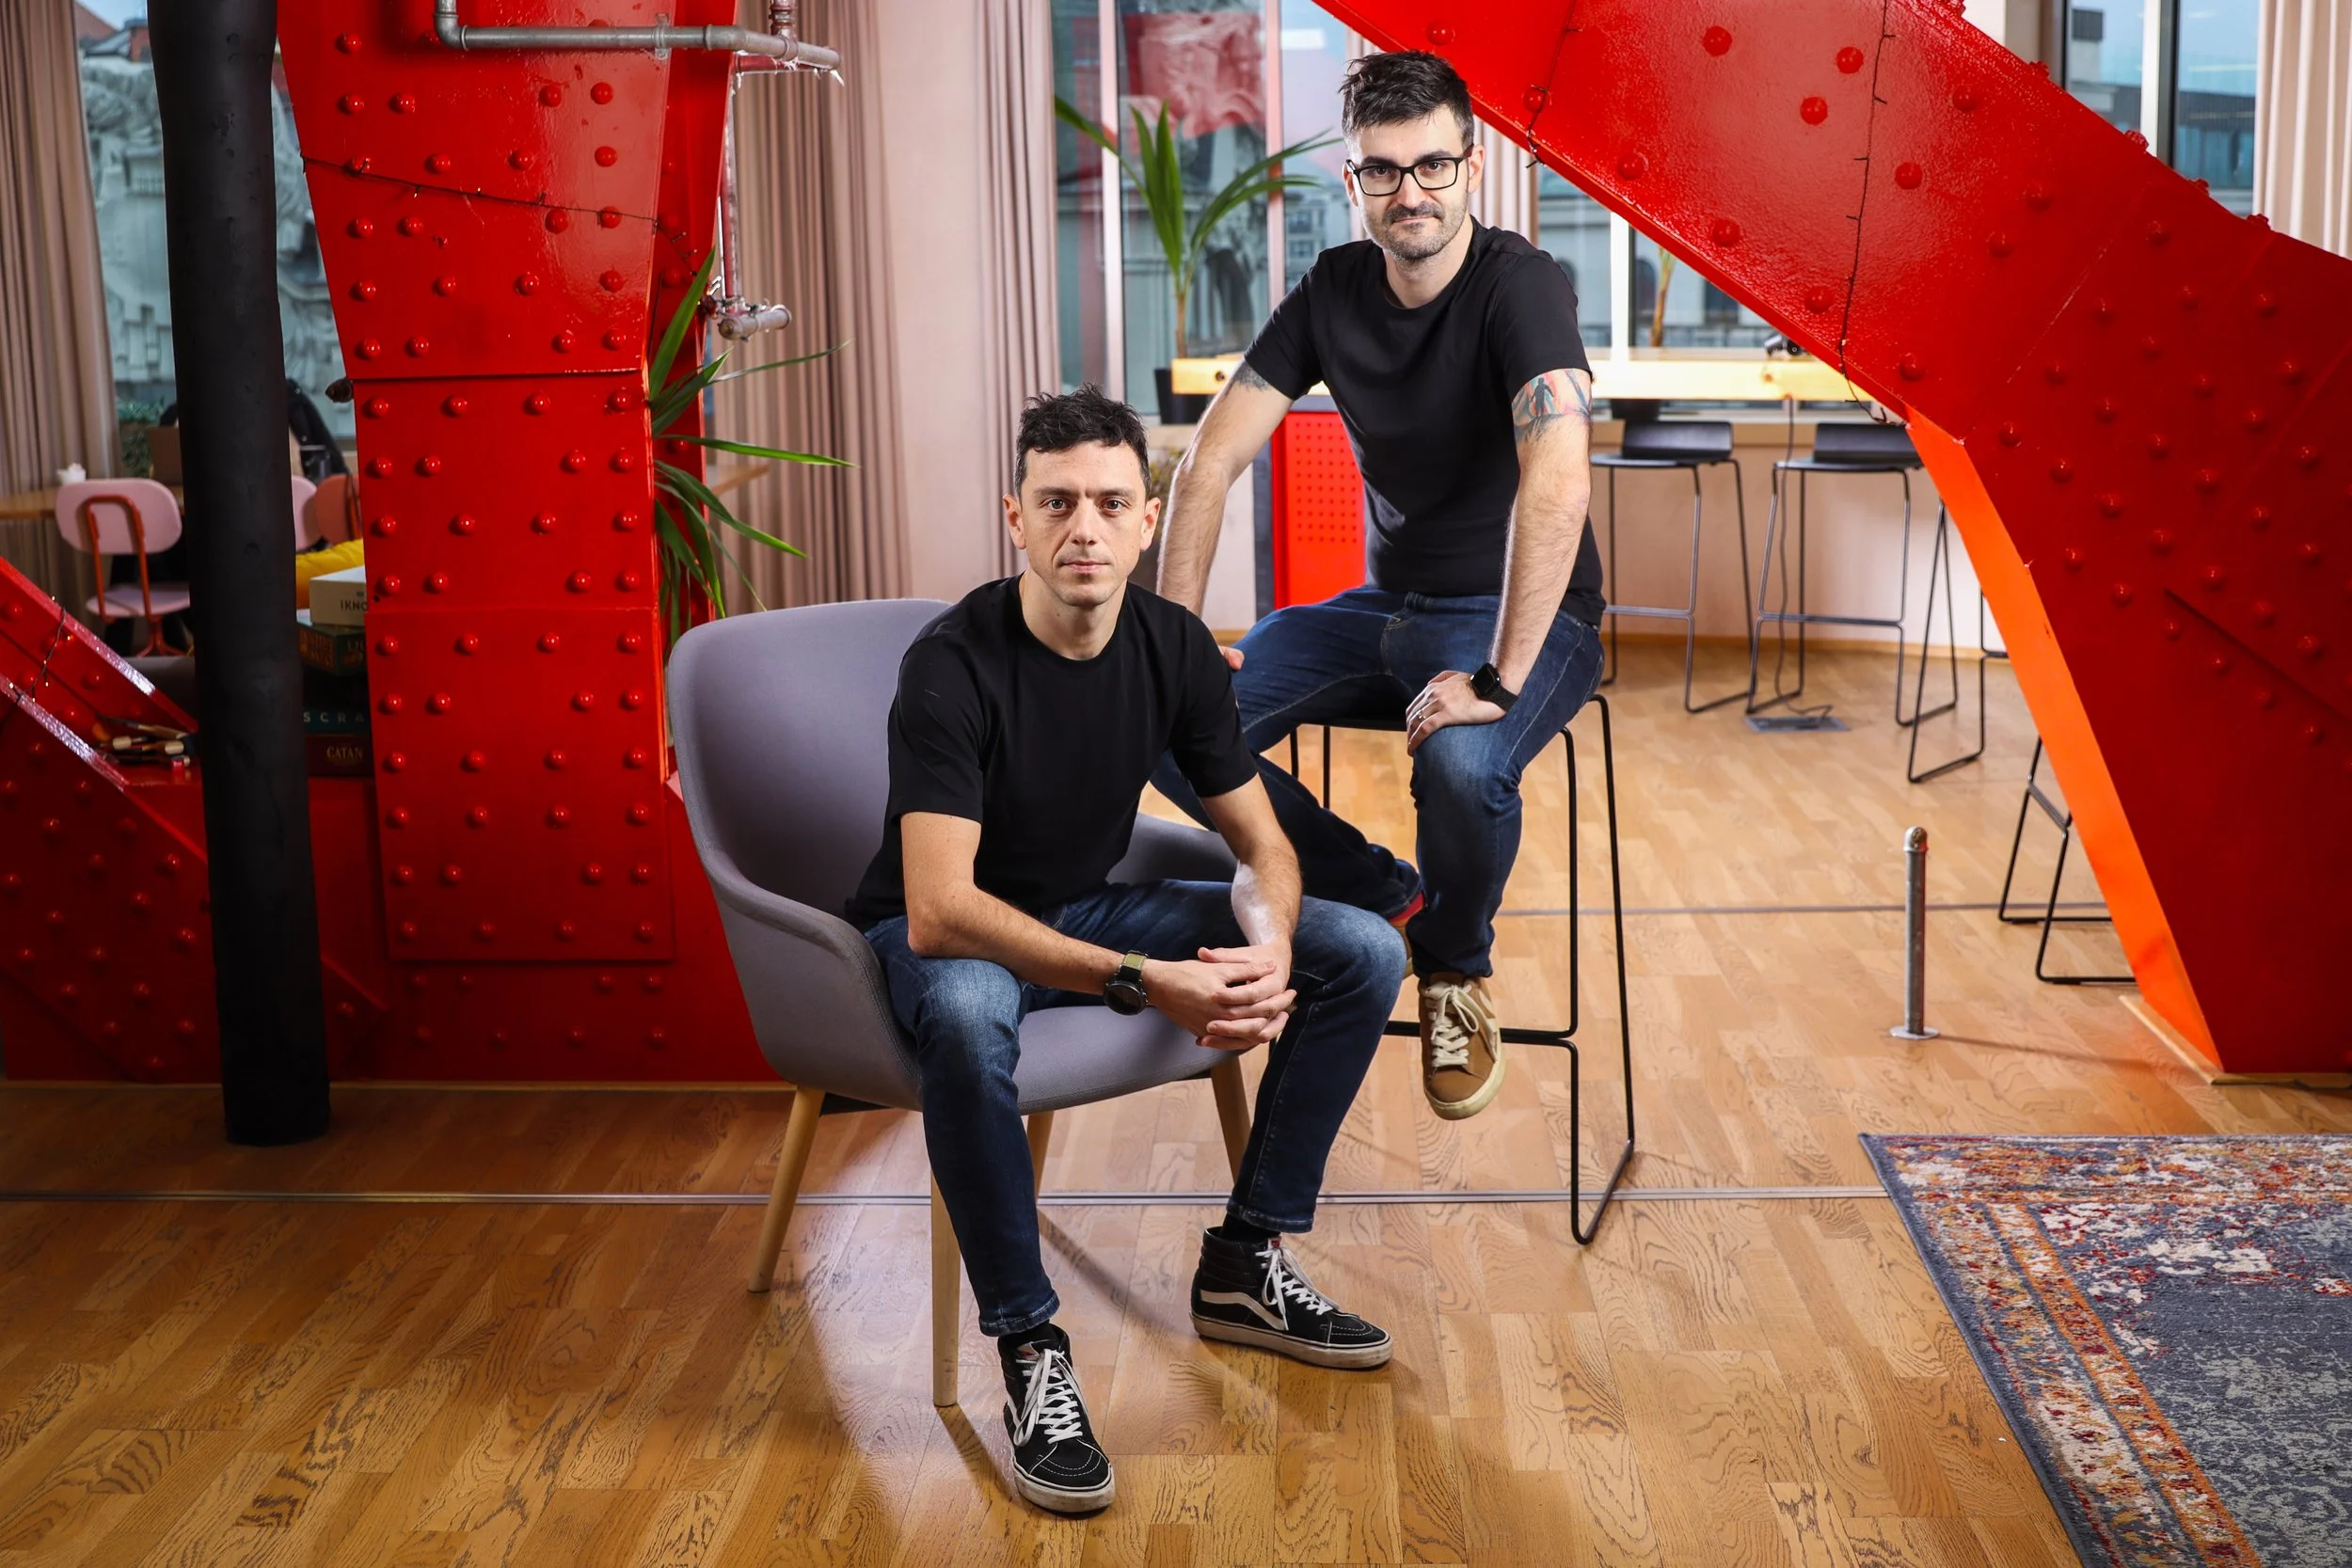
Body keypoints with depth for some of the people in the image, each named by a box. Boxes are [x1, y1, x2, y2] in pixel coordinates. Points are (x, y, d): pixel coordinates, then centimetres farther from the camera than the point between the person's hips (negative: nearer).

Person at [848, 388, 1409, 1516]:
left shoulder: (1174, 648, -8)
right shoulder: (954, 666, -27)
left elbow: (1260, 844, -2)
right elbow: (938, 912, -35)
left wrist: (1268, 951, -26)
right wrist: (1145, 982, -42)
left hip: (1090, 908, 6)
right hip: (952, 934, -6)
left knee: (1363, 954, -7)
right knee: (965, 1020, -43)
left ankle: (1245, 1264, 5)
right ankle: (1029, 1351, -24)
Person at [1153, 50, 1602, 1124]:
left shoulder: (1521, 286, -18)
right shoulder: (1334, 290, 1)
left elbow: (1557, 486, -33)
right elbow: (1209, 461, 0)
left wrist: (1500, 680, -39)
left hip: (1523, 616, -5)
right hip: (1384, 609, 6)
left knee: (1462, 763, -39)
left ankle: (1455, 968, -3)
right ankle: (1380, 901, 4)